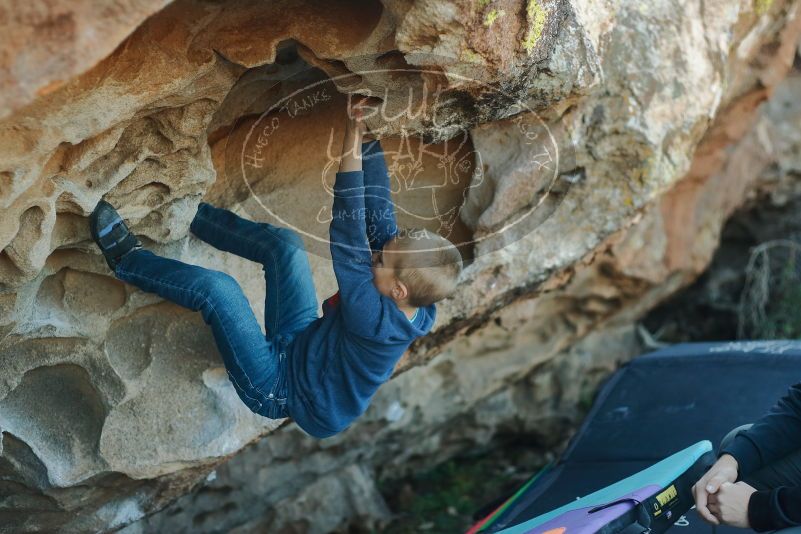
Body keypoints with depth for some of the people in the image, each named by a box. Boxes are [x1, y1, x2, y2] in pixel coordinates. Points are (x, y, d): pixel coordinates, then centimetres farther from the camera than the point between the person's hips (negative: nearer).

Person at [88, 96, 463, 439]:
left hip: (279, 391, -8)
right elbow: (380, 214, -13)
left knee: (215, 288, -20)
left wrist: (353, 139, -39)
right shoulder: (419, 309, -17)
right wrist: (368, 137, -17)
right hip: (300, 346, 8)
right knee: (284, 241, 2)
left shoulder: (374, 322, -38)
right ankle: (189, 211, 18)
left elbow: (346, 237, -39)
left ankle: (127, 260, 5)